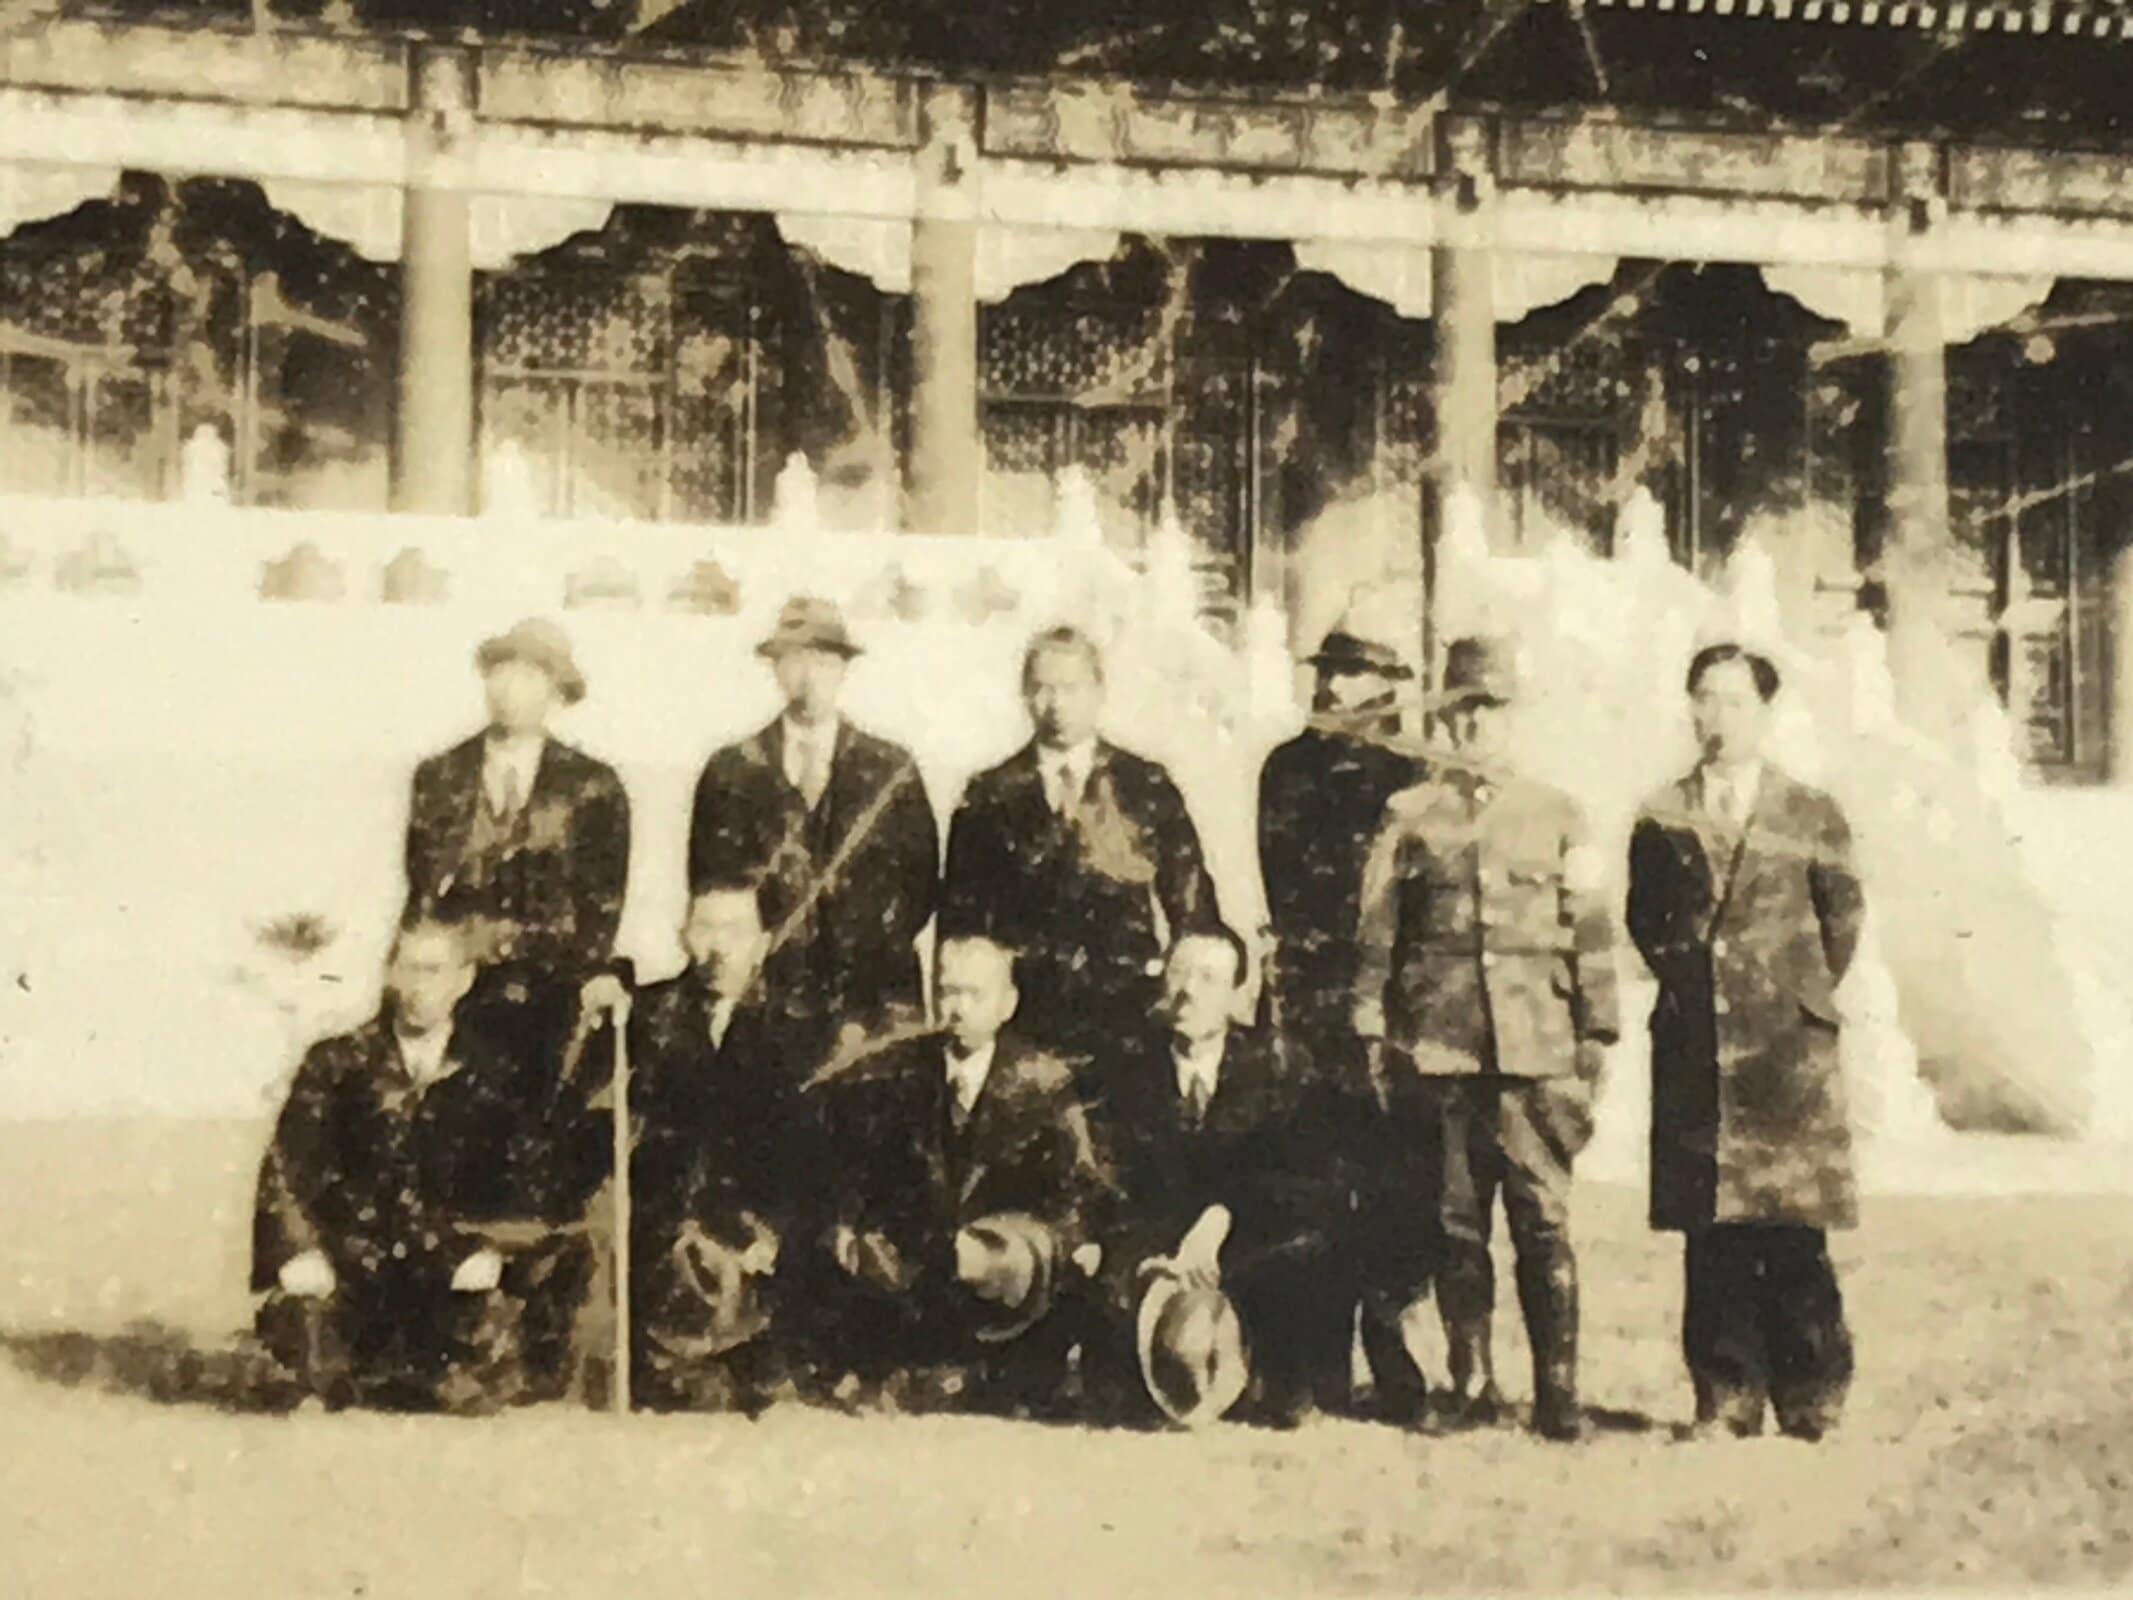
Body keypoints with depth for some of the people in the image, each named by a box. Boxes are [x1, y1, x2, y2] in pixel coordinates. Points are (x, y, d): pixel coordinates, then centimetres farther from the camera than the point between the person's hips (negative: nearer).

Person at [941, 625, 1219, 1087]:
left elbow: (1191, 902, 6)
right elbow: (960, 910, 9)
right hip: (1024, 1021, 0)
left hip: (1128, 1015, 0)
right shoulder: (990, 795, 8)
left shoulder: (1146, 785, 7)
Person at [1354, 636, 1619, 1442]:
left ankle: (1558, 1396, 0)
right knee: (1456, 1225, 4)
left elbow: (1590, 935, 10)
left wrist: (1596, 1039, 5)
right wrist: (1374, 1039, 3)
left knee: (1545, 1222, -5)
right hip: (1439, 1050, 0)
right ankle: (1470, 1390, 13)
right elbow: (1376, 935, 9)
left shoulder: (1556, 816, 11)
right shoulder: (1407, 817, 10)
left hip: (1536, 1049, 0)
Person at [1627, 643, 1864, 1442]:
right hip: (1695, 1049, 2)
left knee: (1795, 1234, -4)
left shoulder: (1811, 814, 7)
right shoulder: (1661, 820, 10)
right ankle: (1726, 1398, 9)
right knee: (1710, 1236, 2)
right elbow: (1645, 918, 14)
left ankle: (1811, 1401, 4)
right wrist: (1682, 978, 4)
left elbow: (1842, 915, 10)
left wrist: (1804, 995, 8)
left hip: (1787, 1048, -1)